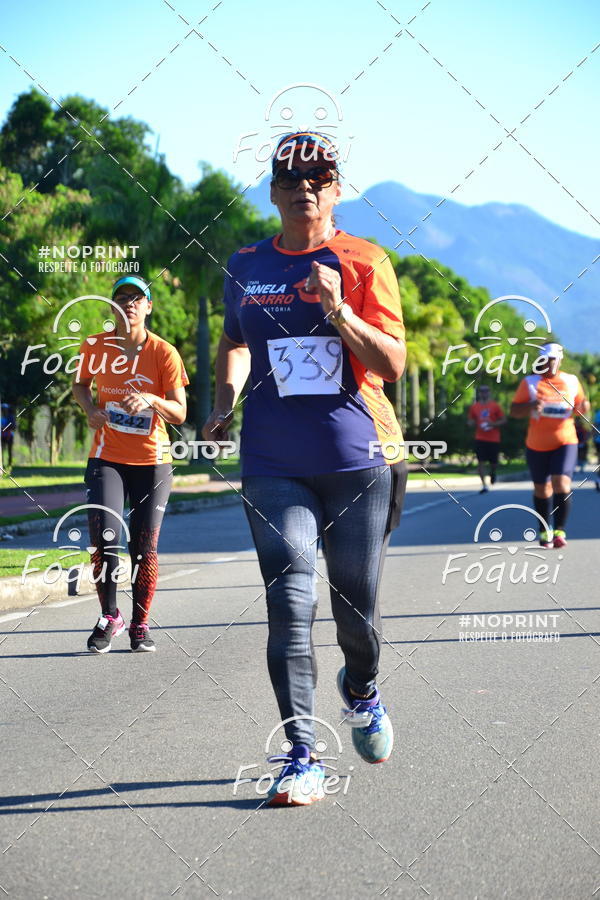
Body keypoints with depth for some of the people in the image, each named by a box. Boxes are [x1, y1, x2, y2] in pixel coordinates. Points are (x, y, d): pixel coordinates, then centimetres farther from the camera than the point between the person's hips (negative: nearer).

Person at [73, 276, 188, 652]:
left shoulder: (164, 352, -7)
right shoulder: (95, 346, -1)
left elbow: (180, 413, -9)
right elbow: (80, 383, 19)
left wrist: (150, 400, -29)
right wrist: (90, 407, -3)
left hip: (152, 462, -1)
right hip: (107, 458, 1)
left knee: (145, 547, 0)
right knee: (103, 536, -15)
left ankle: (140, 624, 18)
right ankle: (109, 617, 3)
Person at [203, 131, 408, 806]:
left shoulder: (364, 262, -1)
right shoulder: (246, 267, 9)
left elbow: (393, 364, -8)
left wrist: (338, 312, -22)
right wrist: (224, 402, 9)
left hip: (359, 459, -1)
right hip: (274, 465, 1)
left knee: (355, 604, 8)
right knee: (290, 605, -10)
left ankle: (361, 692, 41)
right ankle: (302, 759, -7)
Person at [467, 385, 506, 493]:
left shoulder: (495, 406, -1)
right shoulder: (474, 407, 6)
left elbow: (503, 420, 0)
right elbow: (470, 421, 15)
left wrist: (493, 424, -17)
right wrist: (472, 424, -9)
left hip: (494, 439, -1)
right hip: (480, 439, 1)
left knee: (493, 462, 5)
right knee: (481, 461, -8)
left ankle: (492, 472, 40)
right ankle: (484, 485, -6)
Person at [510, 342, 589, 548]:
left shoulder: (571, 381, 5)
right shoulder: (530, 383, 0)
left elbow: (579, 408, 16)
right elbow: (514, 411, -2)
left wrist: (583, 408, -8)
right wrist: (531, 406, -22)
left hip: (565, 442, -1)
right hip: (537, 445, 1)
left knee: (561, 484, -18)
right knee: (541, 488, 9)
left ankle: (559, 531, -11)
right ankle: (545, 531, 26)